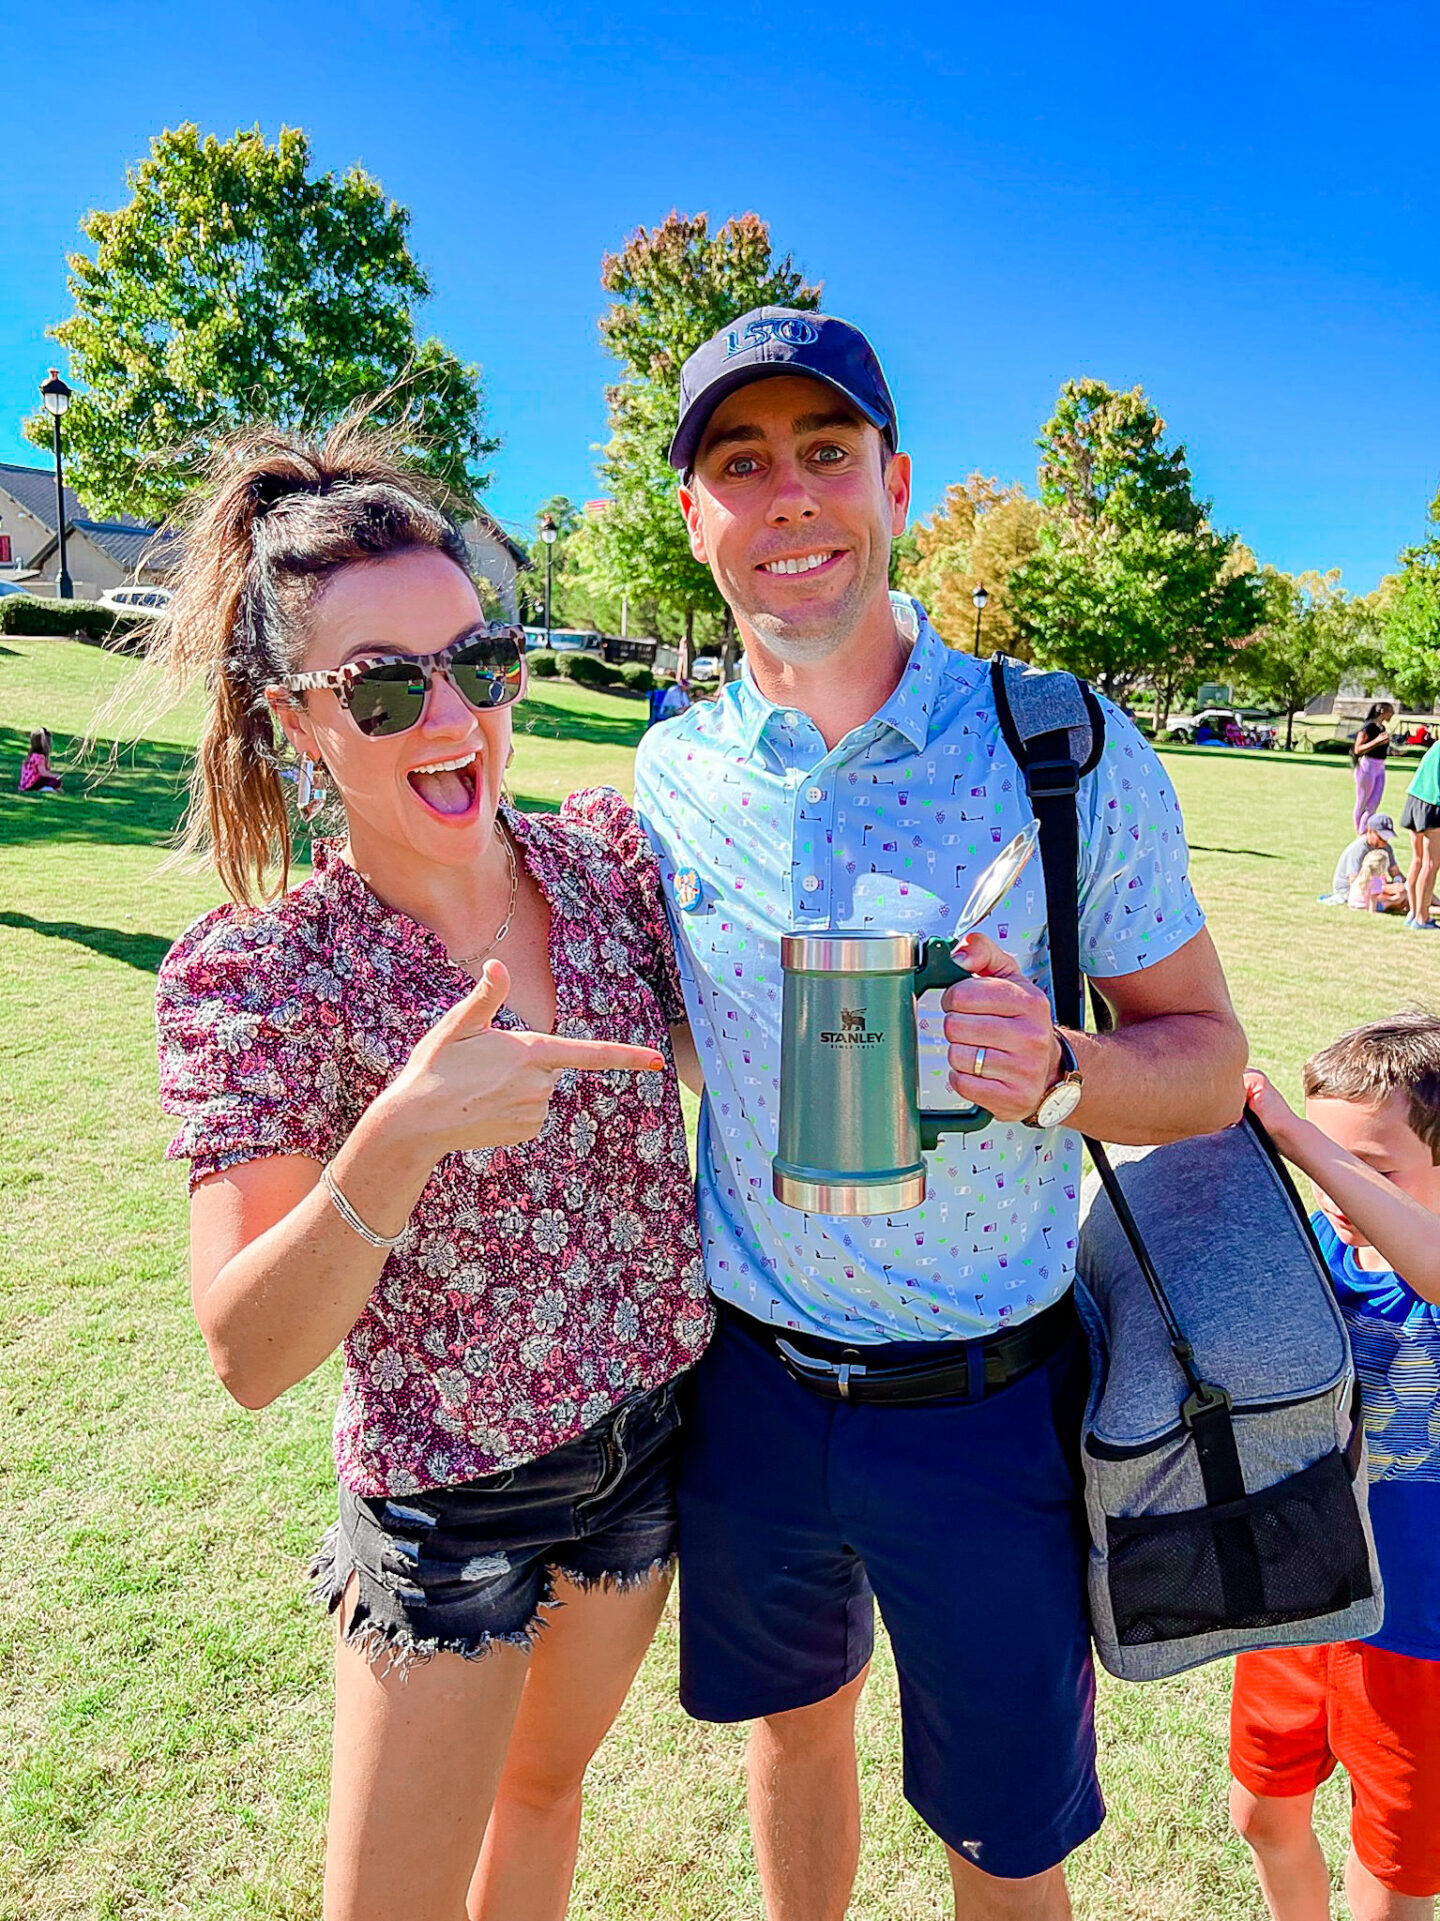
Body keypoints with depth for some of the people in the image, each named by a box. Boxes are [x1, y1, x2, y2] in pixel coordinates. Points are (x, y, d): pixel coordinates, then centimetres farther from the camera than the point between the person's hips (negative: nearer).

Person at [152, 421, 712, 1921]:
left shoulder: (610, 855, -10)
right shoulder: (253, 973, -21)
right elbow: (249, 1356, -23)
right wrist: (401, 1136, -38)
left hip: (652, 1440, 4)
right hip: (446, 1500, -3)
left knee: (545, 1784, 28)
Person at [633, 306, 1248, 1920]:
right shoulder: (669, 778, -4)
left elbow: (1209, 1058, -7)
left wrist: (1055, 1072, -28)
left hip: (988, 1407, -2)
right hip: (750, 1385, 3)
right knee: (794, 1718, 29)